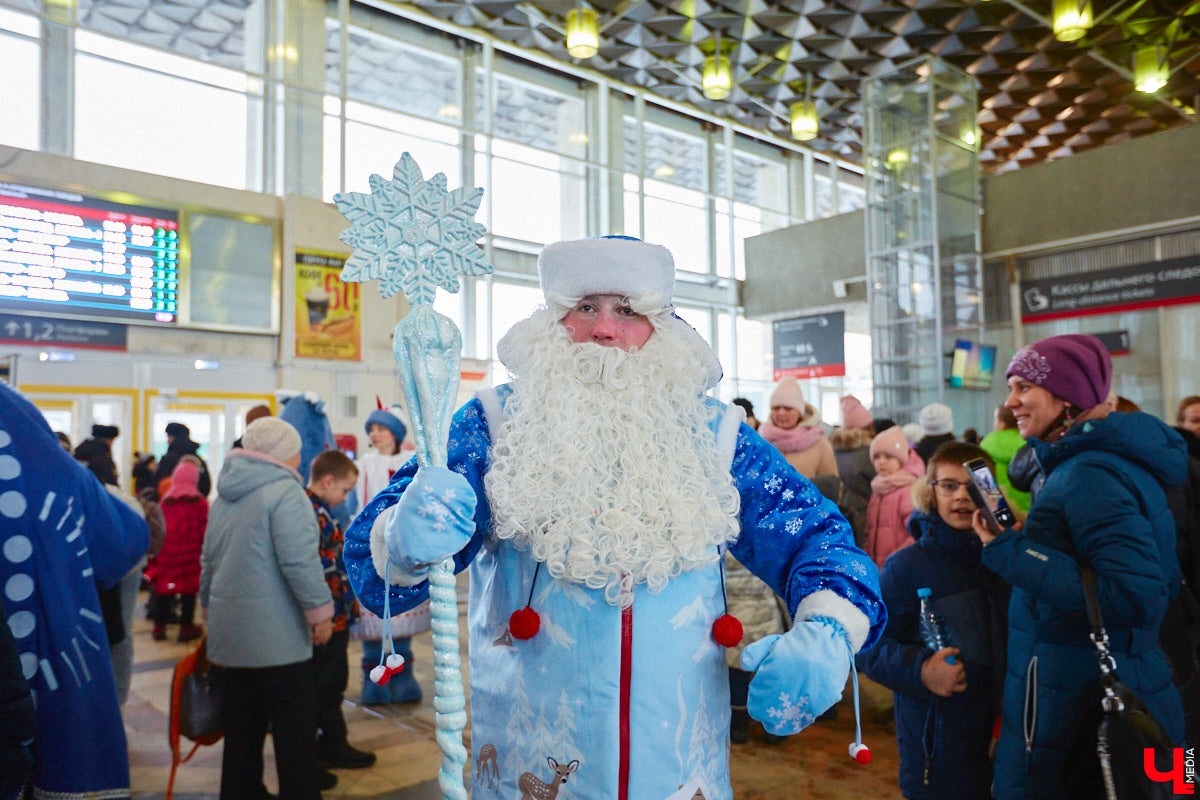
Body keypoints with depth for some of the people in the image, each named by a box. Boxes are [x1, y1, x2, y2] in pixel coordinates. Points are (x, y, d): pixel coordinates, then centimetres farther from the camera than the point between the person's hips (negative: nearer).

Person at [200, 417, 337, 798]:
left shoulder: (225, 495, 14)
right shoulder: (285, 491, -13)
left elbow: (209, 559, 22)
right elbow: (300, 561, -21)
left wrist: (211, 603, 31)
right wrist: (320, 610, -14)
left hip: (230, 630, 8)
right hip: (276, 636, -8)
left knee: (242, 722, 16)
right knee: (295, 722, 2)